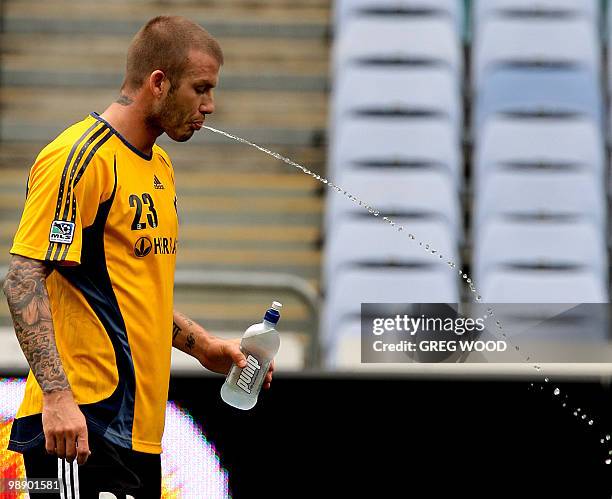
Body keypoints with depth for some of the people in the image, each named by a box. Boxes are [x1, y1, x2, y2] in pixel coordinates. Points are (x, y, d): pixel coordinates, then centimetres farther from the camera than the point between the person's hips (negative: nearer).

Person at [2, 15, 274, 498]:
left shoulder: (159, 167, 18)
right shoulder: (81, 158, -11)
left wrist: (204, 345, 17)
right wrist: (57, 396, -26)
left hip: (139, 429, 9)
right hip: (81, 422, -9)